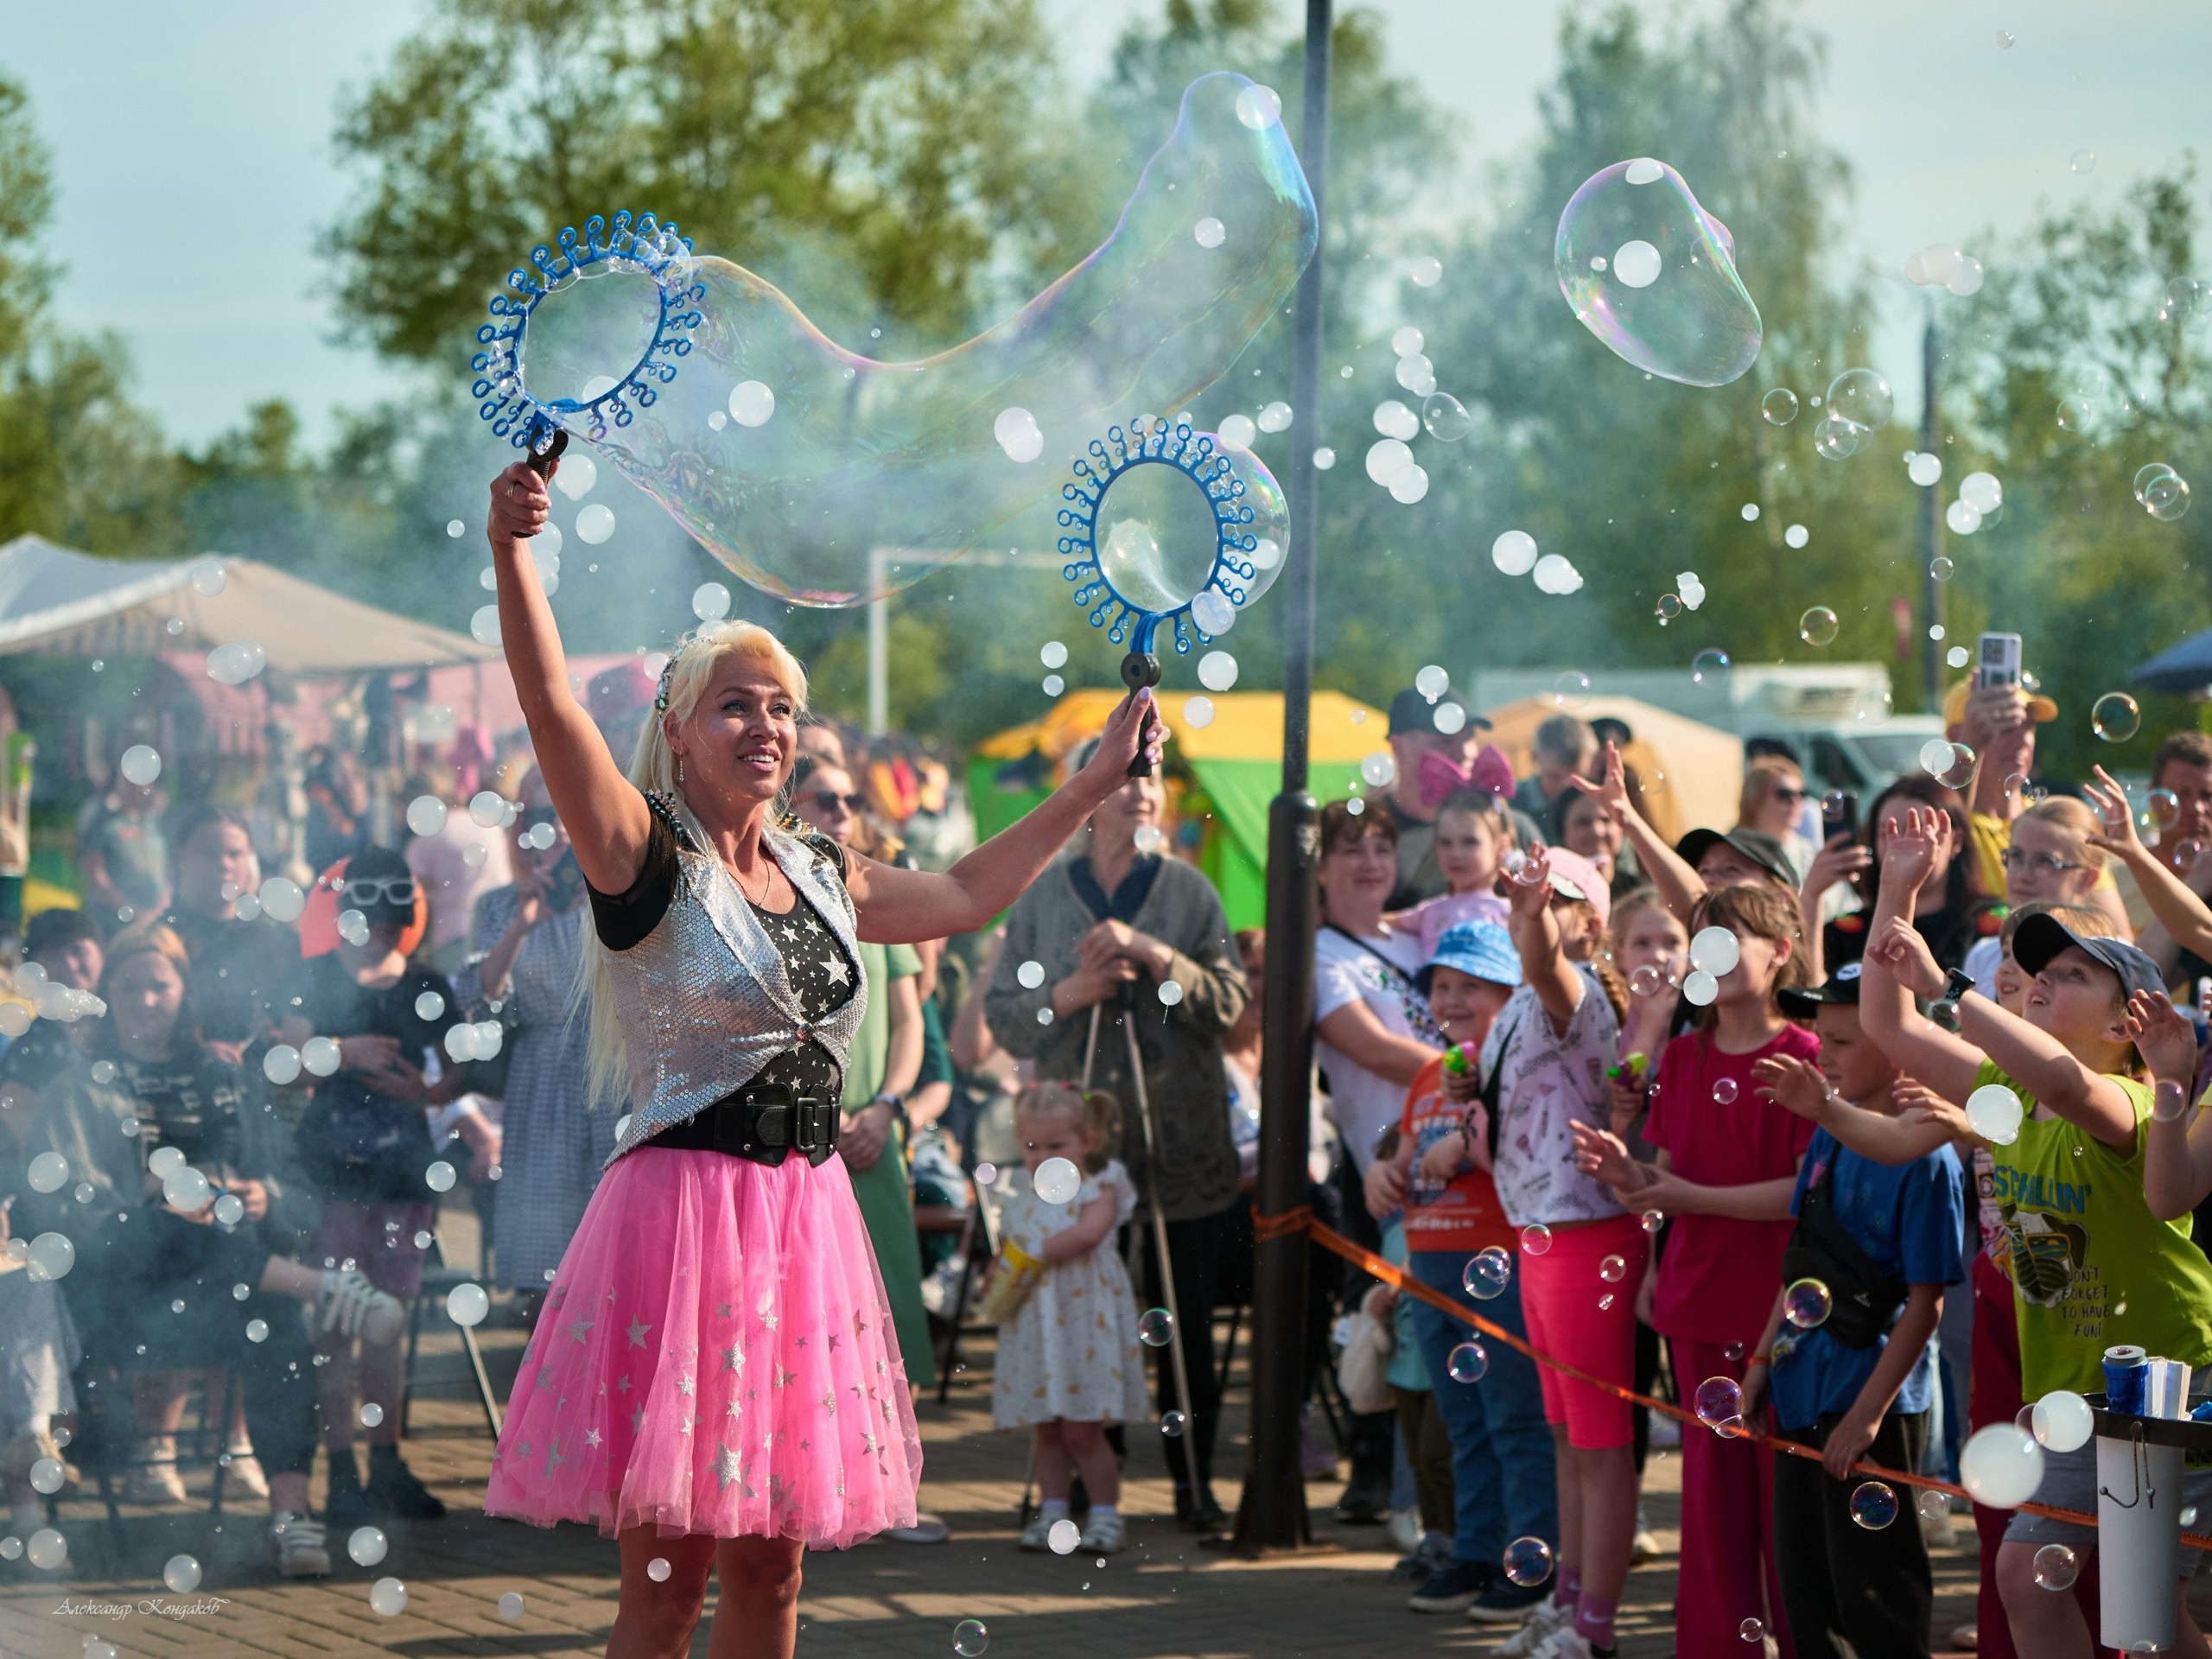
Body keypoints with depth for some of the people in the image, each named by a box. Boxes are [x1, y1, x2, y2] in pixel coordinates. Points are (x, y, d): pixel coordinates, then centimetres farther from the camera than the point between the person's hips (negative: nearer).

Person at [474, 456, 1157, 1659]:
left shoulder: (820, 877, 14)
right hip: (685, 1210, -7)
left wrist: (1093, 782, 32)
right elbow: (551, 707, -20)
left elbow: (964, 896, 29)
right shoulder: (649, 855, -5)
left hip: (806, 1219, 7)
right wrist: (512, 552, -33)